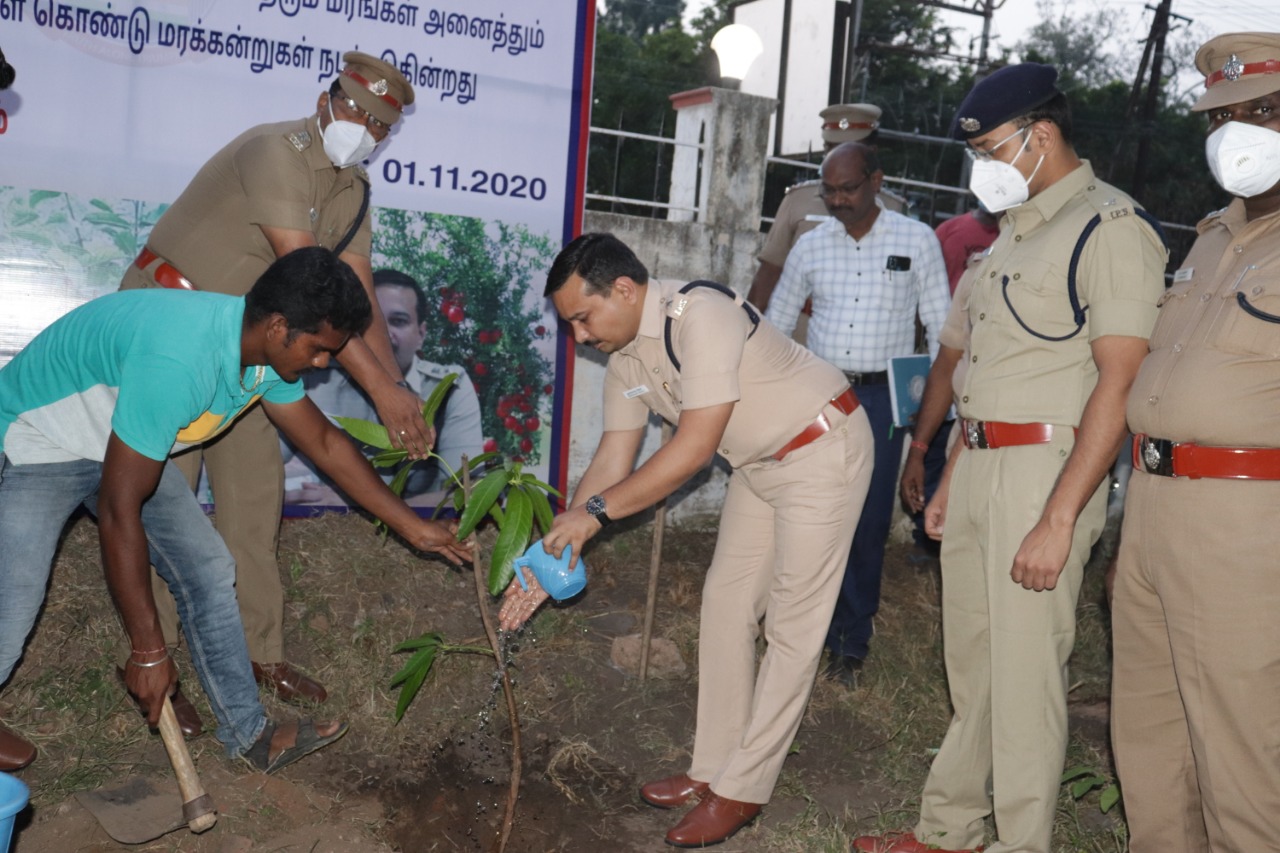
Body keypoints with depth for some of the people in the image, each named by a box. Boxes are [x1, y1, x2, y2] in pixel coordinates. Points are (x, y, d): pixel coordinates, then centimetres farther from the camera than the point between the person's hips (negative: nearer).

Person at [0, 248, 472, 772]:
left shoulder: (267, 350, -13)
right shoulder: (179, 361, -40)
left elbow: (324, 442, 4)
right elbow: (119, 513, -34)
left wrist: (412, 526, 5)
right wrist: (148, 650, -26)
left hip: (124, 444, 8)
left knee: (208, 571, 0)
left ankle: (249, 734, 12)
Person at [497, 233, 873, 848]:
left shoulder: (701, 314, -29)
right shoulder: (626, 361, -2)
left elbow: (696, 446, -32)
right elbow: (612, 459, -1)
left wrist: (596, 511, -28)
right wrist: (553, 556, -6)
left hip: (822, 448, -9)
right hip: (759, 463, 9)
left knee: (792, 624, -3)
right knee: (726, 602, 9)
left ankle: (740, 791, 6)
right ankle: (713, 768, 20)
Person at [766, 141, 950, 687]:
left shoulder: (917, 241, 0)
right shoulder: (810, 246, 6)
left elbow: (941, 327, 3)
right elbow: (775, 324, 14)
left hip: (881, 399, -2)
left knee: (869, 524, 2)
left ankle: (852, 645, 17)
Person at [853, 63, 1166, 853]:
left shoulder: (1111, 226, -10)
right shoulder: (1017, 230, 17)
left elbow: (1118, 386, -17)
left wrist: (1058, 521, -20)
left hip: (1046, 466, -8)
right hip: (981, 463, 8)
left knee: (1024, 676, -1)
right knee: (972, 664, 15)